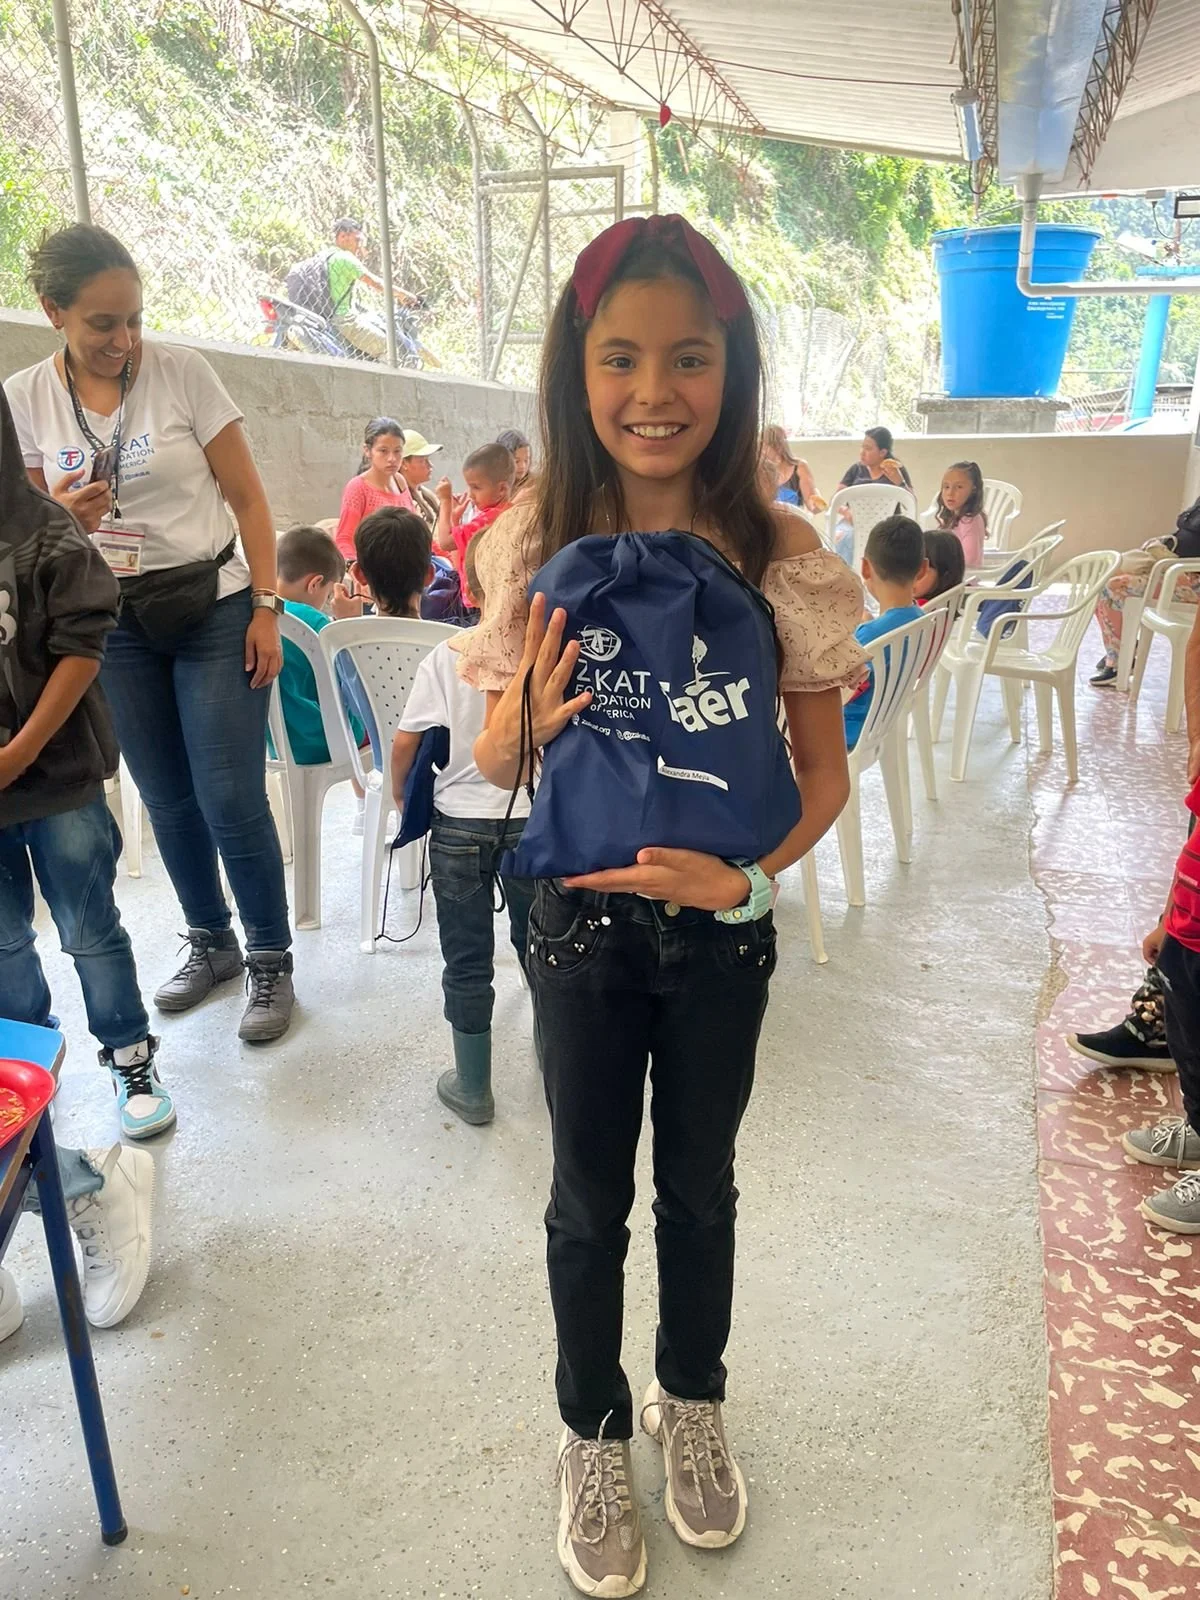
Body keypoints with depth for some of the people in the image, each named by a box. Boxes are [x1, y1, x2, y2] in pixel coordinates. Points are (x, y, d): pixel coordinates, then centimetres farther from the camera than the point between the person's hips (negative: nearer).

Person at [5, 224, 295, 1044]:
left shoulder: (182, 370, -8)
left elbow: (247, 498, -4)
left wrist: (266, 608, -9)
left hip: (213, 610, -3)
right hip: (114, 624, 3)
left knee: (231, 799, -6)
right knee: (168, 801, 12)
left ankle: (272, 962, 12)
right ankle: (212, 941, 32)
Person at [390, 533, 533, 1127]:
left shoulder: (445, 657, -7)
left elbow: (405, 742, -7)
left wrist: (401, 790, 11)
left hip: (459, 825, 0)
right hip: (534, 821, 1)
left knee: (466, 960, 11)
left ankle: (473, 1087, 22)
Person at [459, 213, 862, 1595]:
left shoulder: (778, 555, -12)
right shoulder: (536, 546, -10)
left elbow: (823, 771, -6)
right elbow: (497, 762, -2)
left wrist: (743, 870, -24)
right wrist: (529, 711, -24)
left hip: (720, 923, 0)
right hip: (579, 915, 0)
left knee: (698, 1184, 21)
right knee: (589, 1197, 17)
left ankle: (692, 1402, 49)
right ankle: (593, 1430, 44)